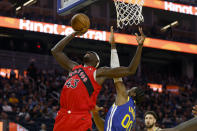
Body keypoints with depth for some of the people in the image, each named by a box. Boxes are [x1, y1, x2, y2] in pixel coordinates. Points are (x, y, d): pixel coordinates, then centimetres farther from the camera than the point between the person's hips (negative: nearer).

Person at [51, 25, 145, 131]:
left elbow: (130, 70, 0)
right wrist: (74, 34, 26)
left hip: (81, 120, -5)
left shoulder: (99, 73, 6)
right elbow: (55, 51, 29)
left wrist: (140, 46, -4)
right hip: (62, 117, 5)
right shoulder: (74, 67, 22)